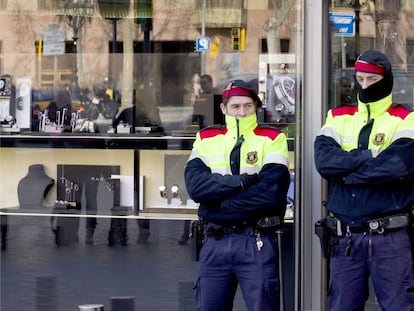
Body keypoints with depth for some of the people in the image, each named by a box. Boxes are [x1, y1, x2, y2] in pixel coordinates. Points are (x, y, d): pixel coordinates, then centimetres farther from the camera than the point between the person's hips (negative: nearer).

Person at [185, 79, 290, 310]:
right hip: (216, 241, 3)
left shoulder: (272, 139, 0)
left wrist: (219, 203, -10)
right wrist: (242, 181, -15)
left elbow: (270, 192, -14)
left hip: (257, 242, -3)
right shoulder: (207, 139, 10)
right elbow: (195, 185, -7)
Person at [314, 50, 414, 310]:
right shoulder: (338, 117, 12)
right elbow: (324, 160, -5)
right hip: (346, 237, 4)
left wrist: (346, 168, -9)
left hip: (390, 237, -4)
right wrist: (370, 156, -12)